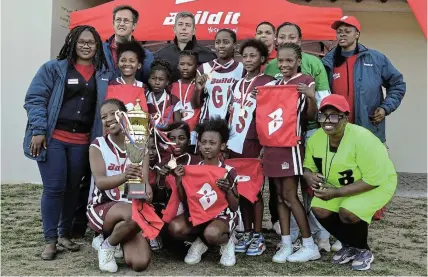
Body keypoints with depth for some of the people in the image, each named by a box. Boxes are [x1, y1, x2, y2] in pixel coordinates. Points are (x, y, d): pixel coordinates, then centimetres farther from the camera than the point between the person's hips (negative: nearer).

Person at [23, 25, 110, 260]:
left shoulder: (104, 74, 10)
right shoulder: (54, 68, 0)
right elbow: (35, 99, -5)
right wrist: (38, 130, -13)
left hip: (82, 141, 3)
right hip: (53, 138, -3)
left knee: (73, 188, 10)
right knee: (54, 188, -3)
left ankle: (64, 234, 25)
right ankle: (50, 240, 9)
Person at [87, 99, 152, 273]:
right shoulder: (98, 146, -5)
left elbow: (144, 180, -9)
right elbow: (100, 182, -20)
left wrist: (147, 190, -34)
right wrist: (124, 176, -42)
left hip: (132, 208, 3)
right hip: (102, 207, -3)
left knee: (140, 263, -18)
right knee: (133, 214, -37)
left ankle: (121, 236, 15)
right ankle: (107, 246, -5)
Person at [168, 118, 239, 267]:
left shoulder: (228, 171, -8)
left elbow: (234, 207, -7)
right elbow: (184, 200, 3)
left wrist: (227, 190, -26)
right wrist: (179, 181, -13)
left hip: (223, 215, -3)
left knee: (211, 233, -38)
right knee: (175, 227, -27)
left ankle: (226, 242, 1)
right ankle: (199, 241, 6)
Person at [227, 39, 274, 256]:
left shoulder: (267, 83, -2)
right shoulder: (237, 84, 16)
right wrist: (226, 140, 13)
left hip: (253, 142, -6)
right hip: (234, 142, 6)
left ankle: (258, 235, 8)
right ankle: (246, 233, 18)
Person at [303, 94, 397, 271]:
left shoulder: (362, 139, -32)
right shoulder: (316, 138, -13)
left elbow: (373, 180, -30)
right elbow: (308, 166, 0)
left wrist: (337, 193, -33)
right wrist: (310, 176, -26)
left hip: (378, 184, -6)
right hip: (340, 185, 6)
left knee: (349, 212, -29)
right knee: (319, 209, -12)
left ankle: (363, 251, 3)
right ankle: (349, 245, 14)